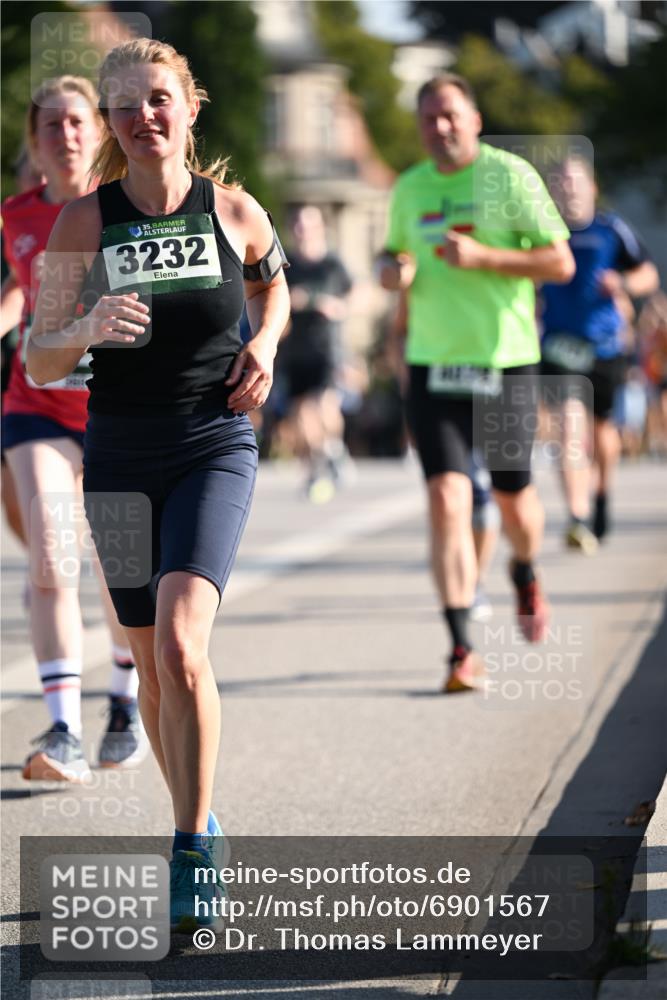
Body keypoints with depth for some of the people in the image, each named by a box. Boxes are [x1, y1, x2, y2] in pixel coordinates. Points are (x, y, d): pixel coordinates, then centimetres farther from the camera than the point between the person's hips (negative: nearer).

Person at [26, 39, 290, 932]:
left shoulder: (232, 211, -2)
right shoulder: (84, 221, -3)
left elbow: (272, 281, 22)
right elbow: (37, 363, -3)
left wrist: (265, 342, 2)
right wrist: (86, 330, -24)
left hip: (214, 450, -2)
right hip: (120, 456, 2)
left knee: (180, 643, -21)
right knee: (151, 665, 11)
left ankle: (193, 855, -14)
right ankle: (201, 827, 32)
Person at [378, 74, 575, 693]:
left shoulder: (511, 176, -5)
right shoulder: (409, 188, 8)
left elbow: (561, 263, -7)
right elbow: (393, 251, 24)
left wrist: (483, 256, -19)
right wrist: (391, 268, -1)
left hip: (504, 363, -2)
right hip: (432, 365, 2)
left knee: (512, 497, 10)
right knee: (446, 499, -11)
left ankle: (525, 575, 46)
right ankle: (462, 652, -11)